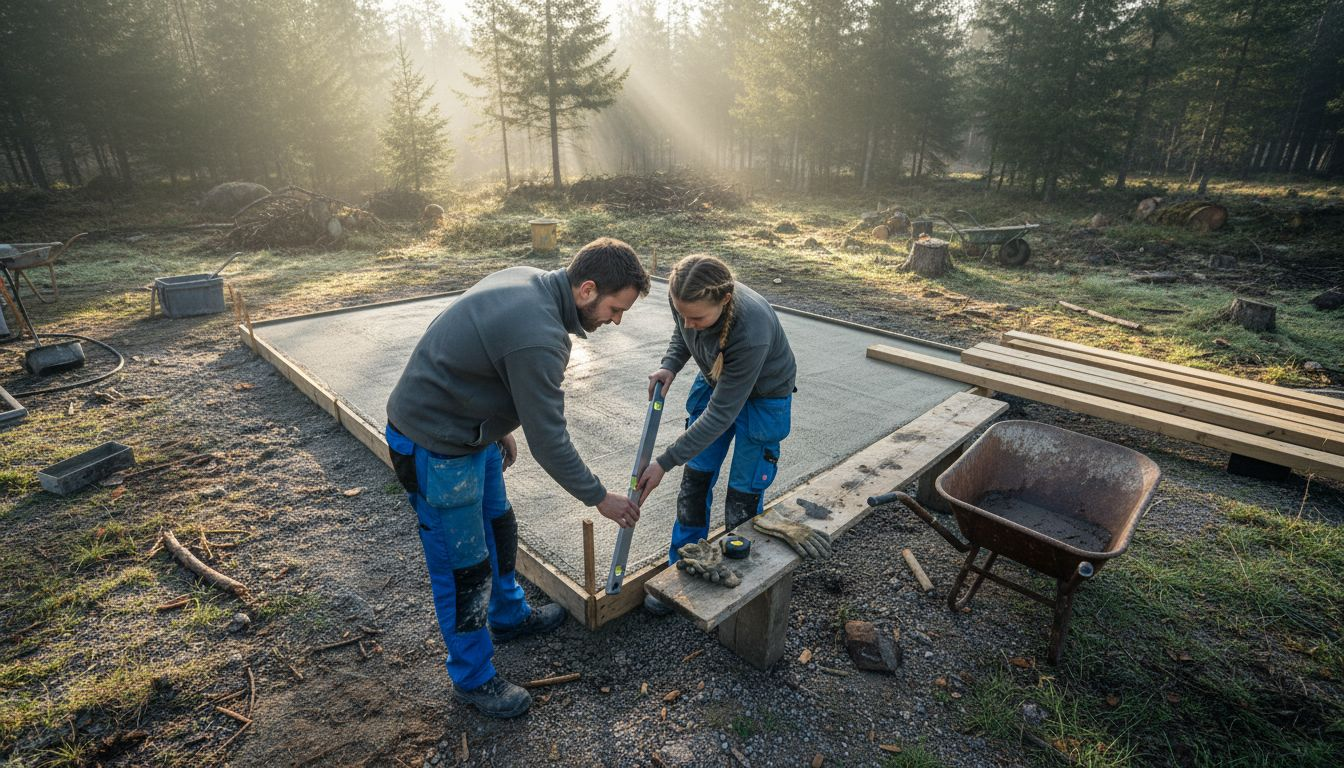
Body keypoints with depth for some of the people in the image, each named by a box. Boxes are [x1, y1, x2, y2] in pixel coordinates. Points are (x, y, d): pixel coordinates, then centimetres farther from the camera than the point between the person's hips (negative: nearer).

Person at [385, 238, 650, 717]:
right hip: (436, 448, -10)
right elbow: (549, 442, -24)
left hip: (469, 428, 10)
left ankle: (509, 615, 47)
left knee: (498, 527, 23)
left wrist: (500, 426, 19)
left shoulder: (528, 280, -3)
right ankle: (472, 677, 28)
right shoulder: (538, 339, -32)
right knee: (463, 564, 6)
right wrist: (599, 498, -9)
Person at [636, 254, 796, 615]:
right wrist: (669, 366, -17)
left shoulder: (751, 333, -42)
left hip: (763, 397, -5)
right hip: (714, 382, 6)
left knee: (743, 498, 1)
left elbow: (721, 414, -33)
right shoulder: (686, 299, -25)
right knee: (695, 480, 7)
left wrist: (664, 463, -29)